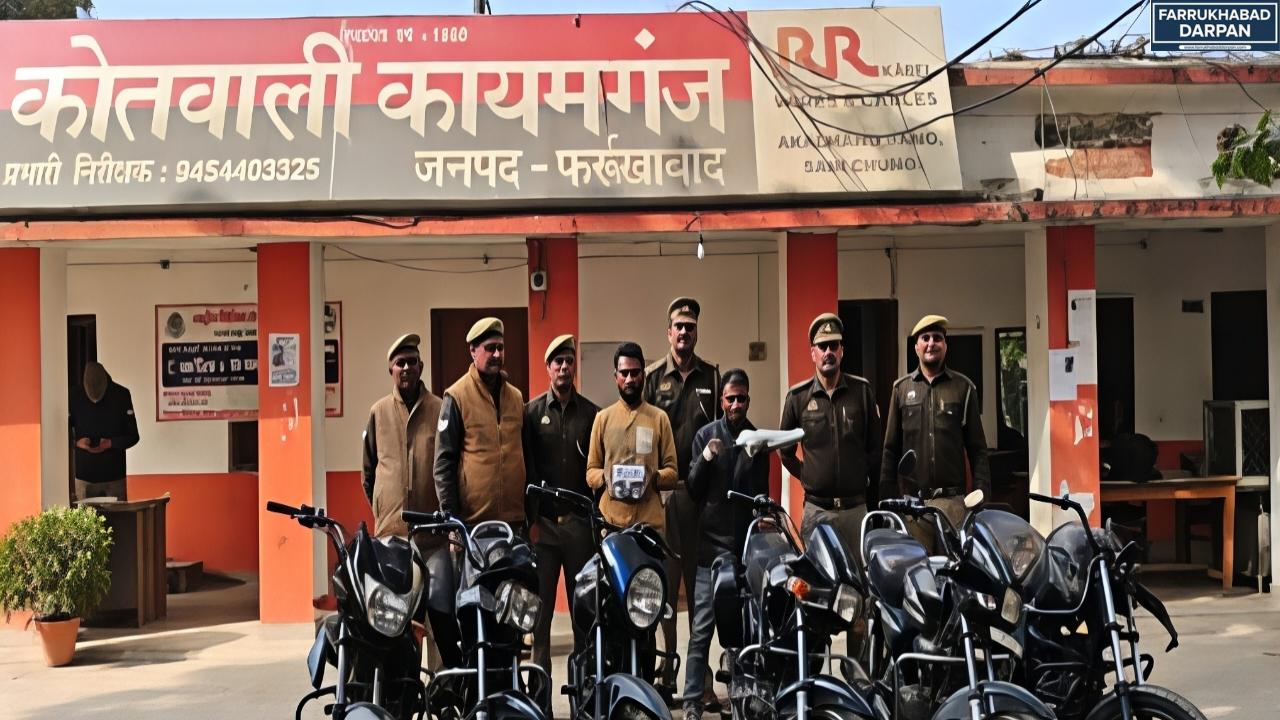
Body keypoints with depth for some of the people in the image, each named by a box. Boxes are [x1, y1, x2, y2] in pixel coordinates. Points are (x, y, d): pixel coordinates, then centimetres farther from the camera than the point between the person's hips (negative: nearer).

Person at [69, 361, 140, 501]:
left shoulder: (121, 395, -3)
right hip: (84, 475, 1)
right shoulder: (74, 397, -1)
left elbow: (133, 435, 1)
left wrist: (111, 443, -16)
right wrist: (77, 442, -13)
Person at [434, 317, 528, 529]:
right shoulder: (457, 396, -4)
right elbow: (444, 459, -5)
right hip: (472, 518, -5)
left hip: (514, 518, 5)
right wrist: (449, 512, -10)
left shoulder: (516, 396, 14)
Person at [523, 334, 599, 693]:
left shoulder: (592, 414, 10)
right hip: (543, 521, -1)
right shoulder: (532, 411, 6)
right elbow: (525, 467, 1)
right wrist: (530, 518, -6)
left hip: (580, 520, 1)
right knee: (540, 602, 0)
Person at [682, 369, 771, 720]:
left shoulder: (757, 439, 11)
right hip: (711, 542, -2)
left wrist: (753, 459, -9)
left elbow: (760, 494, 7)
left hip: (746, 543, 2)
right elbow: (693, 490, 1)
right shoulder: (705, 435, 7)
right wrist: (705, 459, -15)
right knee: (702, 627, -7)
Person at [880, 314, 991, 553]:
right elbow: (890, 449, 12)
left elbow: (977, 448, 7)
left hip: (953, 500, -1)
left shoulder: (963, 387, 8)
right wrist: (887, 498, 7)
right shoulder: (902, 388, 11)